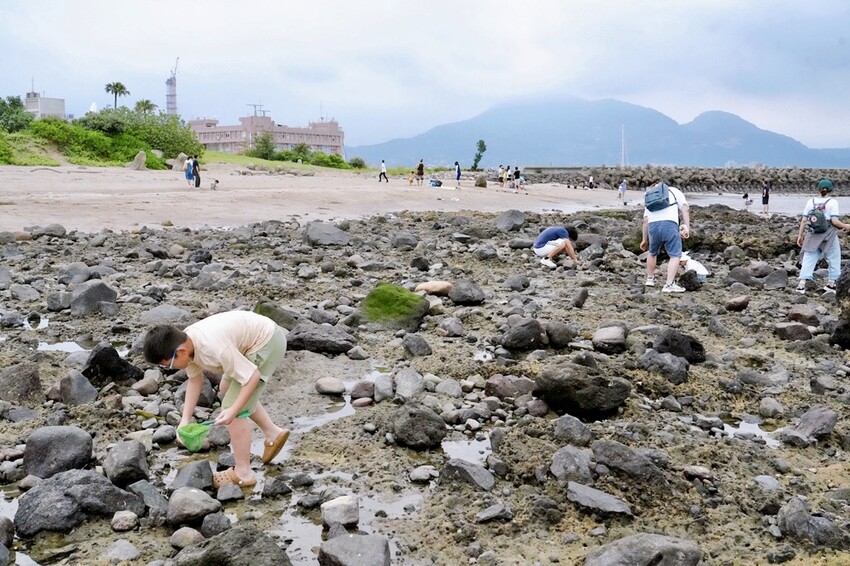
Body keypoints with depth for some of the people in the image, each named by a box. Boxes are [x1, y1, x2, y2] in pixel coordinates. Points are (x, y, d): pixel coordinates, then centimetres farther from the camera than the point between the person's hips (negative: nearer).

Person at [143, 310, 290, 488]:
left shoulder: (213, 348, -35)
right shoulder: (185, 343, -8)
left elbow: (253, 376, -27)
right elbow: (195, 379, 6)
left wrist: (233, 411, -27)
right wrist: (185, 419, -1)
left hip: (267, 342, -10)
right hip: (255, 335, 10)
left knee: (231, 406, -9)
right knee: (227, 388, 26)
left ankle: (243, 473, 5)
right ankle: (273, 433, 33)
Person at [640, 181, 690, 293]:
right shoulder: (674, 191, 24)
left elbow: (645, 220, 23)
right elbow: (685, 209, 8)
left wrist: (645, 239, 27)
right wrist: (687, 227, 0)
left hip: (653, 225, 4)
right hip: (669, 224, -4)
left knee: (652, 253, 26)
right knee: (675, 255, 0)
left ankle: (650, 279, 38)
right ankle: (669, 285, -11)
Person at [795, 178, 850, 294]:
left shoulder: (810, 201, 3)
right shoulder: (832, 202, -7)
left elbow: (804, 220, 3)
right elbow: (834, 221, -12)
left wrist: (800, 235, 10)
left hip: (812, 235, 3)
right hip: (829, 235, -3)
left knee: (809, 259, 3)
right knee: (834, 259, 15)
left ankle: (802, 284, -7)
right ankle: (831, 283, 20)